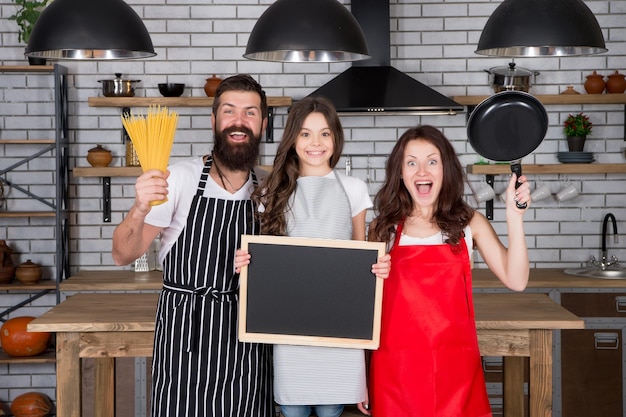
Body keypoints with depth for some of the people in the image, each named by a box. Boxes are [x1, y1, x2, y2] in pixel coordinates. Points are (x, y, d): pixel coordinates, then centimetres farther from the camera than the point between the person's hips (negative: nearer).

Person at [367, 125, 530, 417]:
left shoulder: (469, 223, 4)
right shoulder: (383, 228, 5)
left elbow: (515, 280, -6)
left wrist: (514, 215, -15)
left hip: (454, 368, 0)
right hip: (396, 369, 0)